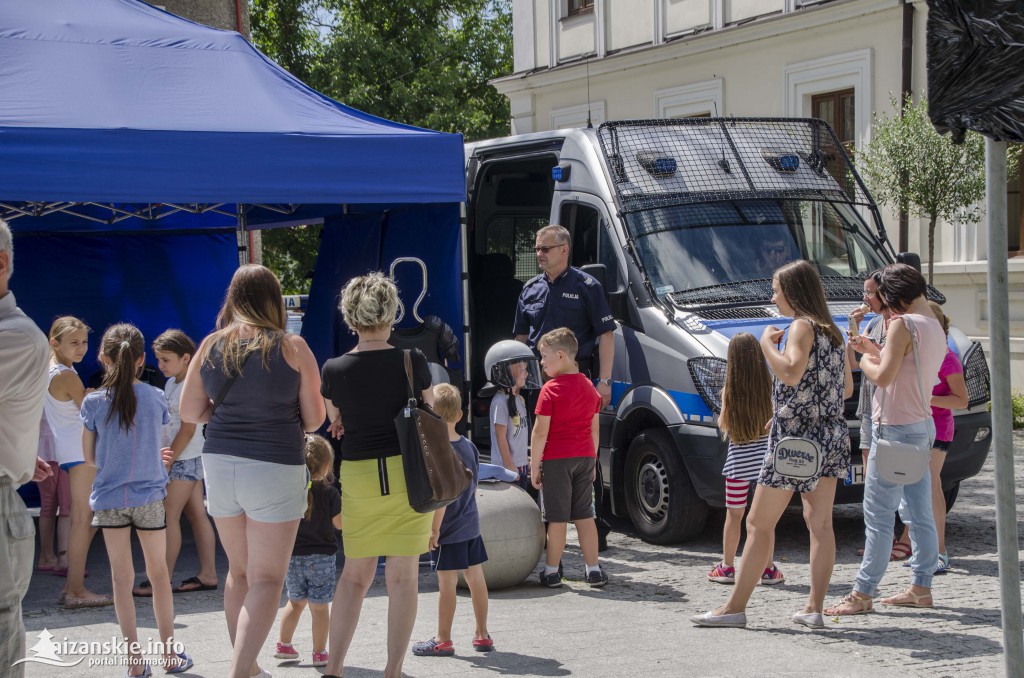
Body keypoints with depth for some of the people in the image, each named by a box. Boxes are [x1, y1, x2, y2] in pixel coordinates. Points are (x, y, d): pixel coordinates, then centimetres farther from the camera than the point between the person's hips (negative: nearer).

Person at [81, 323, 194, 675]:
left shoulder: (93, 403, -9)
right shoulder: (155, 398, -7)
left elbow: (90, 459, -1)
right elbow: (160, 445, 3)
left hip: (109, 498, 0)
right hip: (150, 497, 0)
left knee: (121, 578, 7)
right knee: (158, 572, 13)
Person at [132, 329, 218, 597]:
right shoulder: (171, 383, 13)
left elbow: (187, 430, -18)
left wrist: (168, 459, -17)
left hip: (185, 459, -9)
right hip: (184, 459, 9)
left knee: (169, 516, -8)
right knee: (197, 514, 9)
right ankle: (208, 574, 12)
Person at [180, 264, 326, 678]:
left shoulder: (210, 346, 2)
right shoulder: (293, 348, -6)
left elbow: (190, 413, 7)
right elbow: (314, 419, -2)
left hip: (220, 465, 4)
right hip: (275, 470, -4)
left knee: (239, 572, 19)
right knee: (267, 579, 1)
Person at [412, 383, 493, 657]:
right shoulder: (470, 447, 5)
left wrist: (434, 529, -16)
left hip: (449, 531, -7)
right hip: (471, 526, 7)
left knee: (446, 583, 0)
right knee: (476, 578, 12)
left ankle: (443, 640, 9)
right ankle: (482, 635, 21)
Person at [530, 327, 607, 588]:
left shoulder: (550, 390, -11)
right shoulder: (589, 387, 8)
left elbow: (540, 432, -14)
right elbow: (594, 429, 12)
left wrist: (534, 466, -9)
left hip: (556, 459, -6)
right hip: (585, 458, 6)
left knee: (557, 518, 0)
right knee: (585, 515, 10)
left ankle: (552, 571, 8)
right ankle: (594, 570, 11)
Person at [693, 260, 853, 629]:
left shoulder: (802, 326, -11)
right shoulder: (831, 330, 15)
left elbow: (792, 373, -28)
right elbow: (847, 388, 20)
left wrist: (767, 344, -14)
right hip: (832, 436, 9)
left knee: (758, 523, -3)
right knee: (820, 523, 6)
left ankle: (735, 607, 0)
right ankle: (814, 608, 5)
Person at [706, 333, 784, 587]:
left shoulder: (729, 392, -8)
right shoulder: (770, 386, -7)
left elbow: (723, 426, 2)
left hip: (738, 460, -1)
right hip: (765, 455, 1)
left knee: (734, 515, 9)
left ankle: (727, 567, 15)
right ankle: (768, 568, 10)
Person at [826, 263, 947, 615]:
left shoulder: (903, 325, -15)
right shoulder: (935, 327, 13)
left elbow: (884, 376, -19)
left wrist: (865, 361, -1)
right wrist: (875, 351, 18)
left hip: (895, 428, -10)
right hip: (923, 426, 10)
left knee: (878, 514, -6)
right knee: (919, 513, 13)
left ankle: (863, 593, -3)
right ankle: (921, 587, 18)